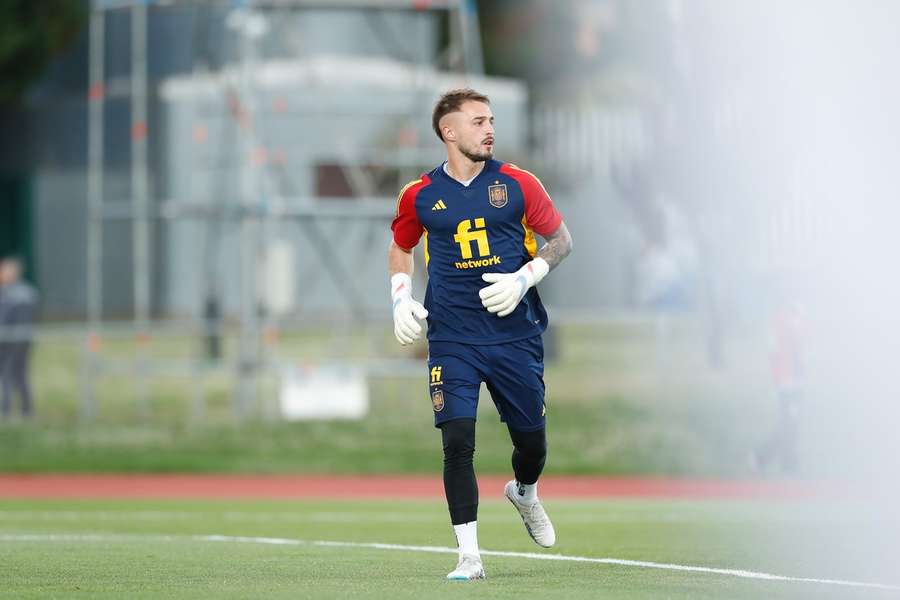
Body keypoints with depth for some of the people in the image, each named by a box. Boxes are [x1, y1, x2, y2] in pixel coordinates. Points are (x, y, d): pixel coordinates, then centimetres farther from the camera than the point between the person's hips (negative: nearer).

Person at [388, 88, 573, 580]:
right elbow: (400, 248, 19)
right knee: (457, 441, -12)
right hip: (451, 338, -1)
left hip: (515, 332, 1)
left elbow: (560, 239, 6)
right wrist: (401, 300, 5)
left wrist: (524, 278, -9)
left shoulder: (517, 184, -1)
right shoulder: (420, 196, 2)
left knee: (530, 438, 8)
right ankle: (469, 555, -6)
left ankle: (524, 493, 44)